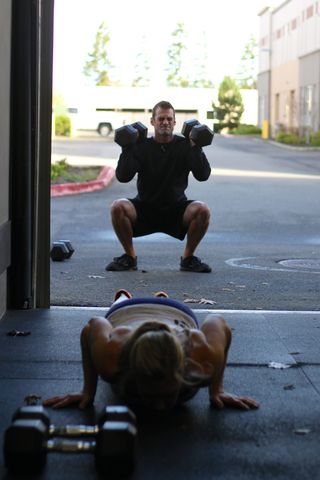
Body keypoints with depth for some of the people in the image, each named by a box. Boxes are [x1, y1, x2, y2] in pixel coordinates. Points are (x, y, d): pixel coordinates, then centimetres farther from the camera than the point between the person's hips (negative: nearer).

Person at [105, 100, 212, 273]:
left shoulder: (184, 145, -3)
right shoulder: (141, 146, -4)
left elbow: (203, 175, -14)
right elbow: (122, 176, -15)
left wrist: (195, 146, -20)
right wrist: (127, 147, -20)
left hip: (176, 210, 0)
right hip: (145, 208, 0)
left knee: (202, 210, -30)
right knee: (118, 207, -29)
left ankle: (188, 258, -6)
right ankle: (129, 257, -7)